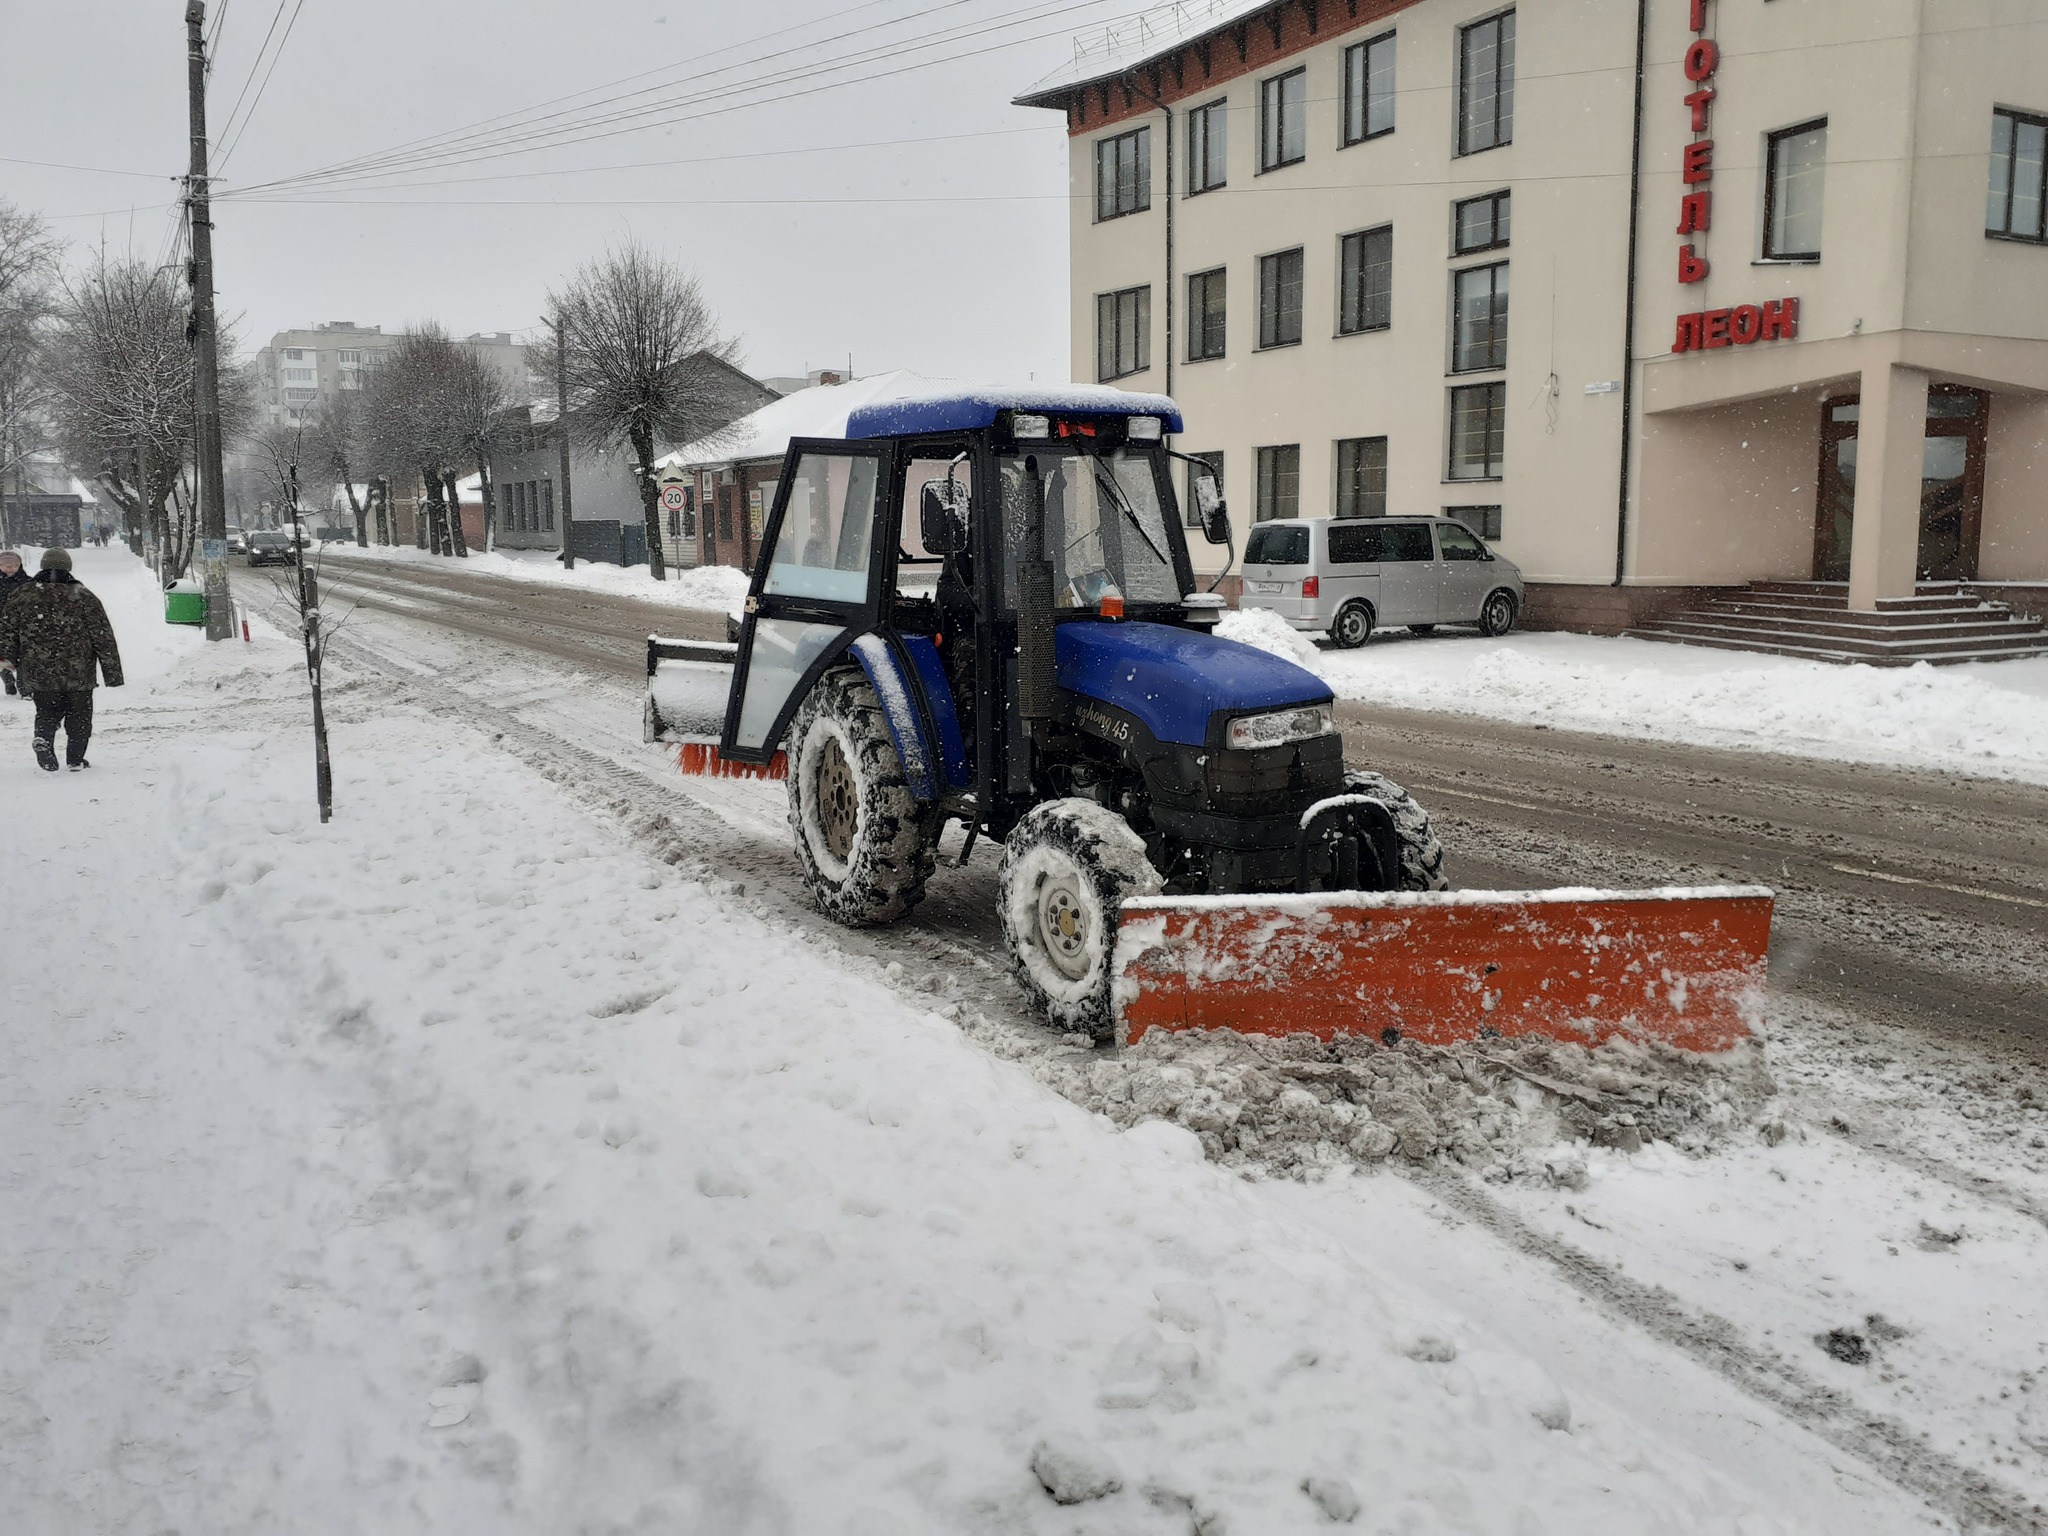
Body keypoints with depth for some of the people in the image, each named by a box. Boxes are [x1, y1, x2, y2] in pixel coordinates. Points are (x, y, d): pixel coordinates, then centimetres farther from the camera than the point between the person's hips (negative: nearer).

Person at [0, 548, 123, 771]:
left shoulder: (21, 598, 3)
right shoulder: (84, 598, -3)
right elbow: (104, 638, -3)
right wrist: (113, 673, 2)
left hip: (38, 675, 2)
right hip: (78, 675, -2)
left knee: (47, 712, 18)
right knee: (79, 716, 12)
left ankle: (43, 738, -10)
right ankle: (76, 759, 10)